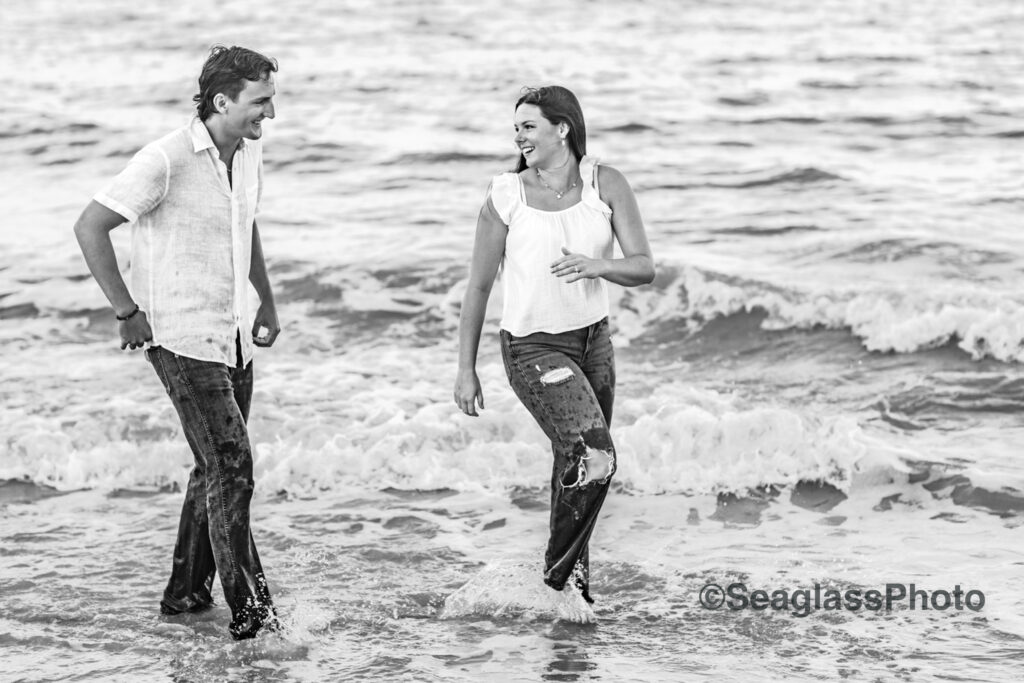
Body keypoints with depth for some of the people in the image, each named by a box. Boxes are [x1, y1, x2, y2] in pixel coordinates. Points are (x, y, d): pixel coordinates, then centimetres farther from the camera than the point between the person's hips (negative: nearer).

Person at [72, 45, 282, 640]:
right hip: (183, 339, -8)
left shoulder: (249, 154, 5)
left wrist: (269, 302, 19)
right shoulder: (167, 161, -20)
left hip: (233, 337, 8)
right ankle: (249, 610, -8)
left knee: (218, 468, 14)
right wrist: (127, 312, -15)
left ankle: (187, 591, 26)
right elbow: (90, 227, -18)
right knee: (231, 467, -12)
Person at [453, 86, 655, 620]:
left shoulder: (605, 184, -3)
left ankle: (567, 572, 35)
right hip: (533, 348, -4)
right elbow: (478, 286, -2)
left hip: (593, 339, 4)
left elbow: (644, 268, -7)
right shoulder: (506, 196, -9)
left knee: (574, 466, 14)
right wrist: (466, 370, 0)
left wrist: (597, 266, -28)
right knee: (593, 458, -20)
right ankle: (564, 574, -2)